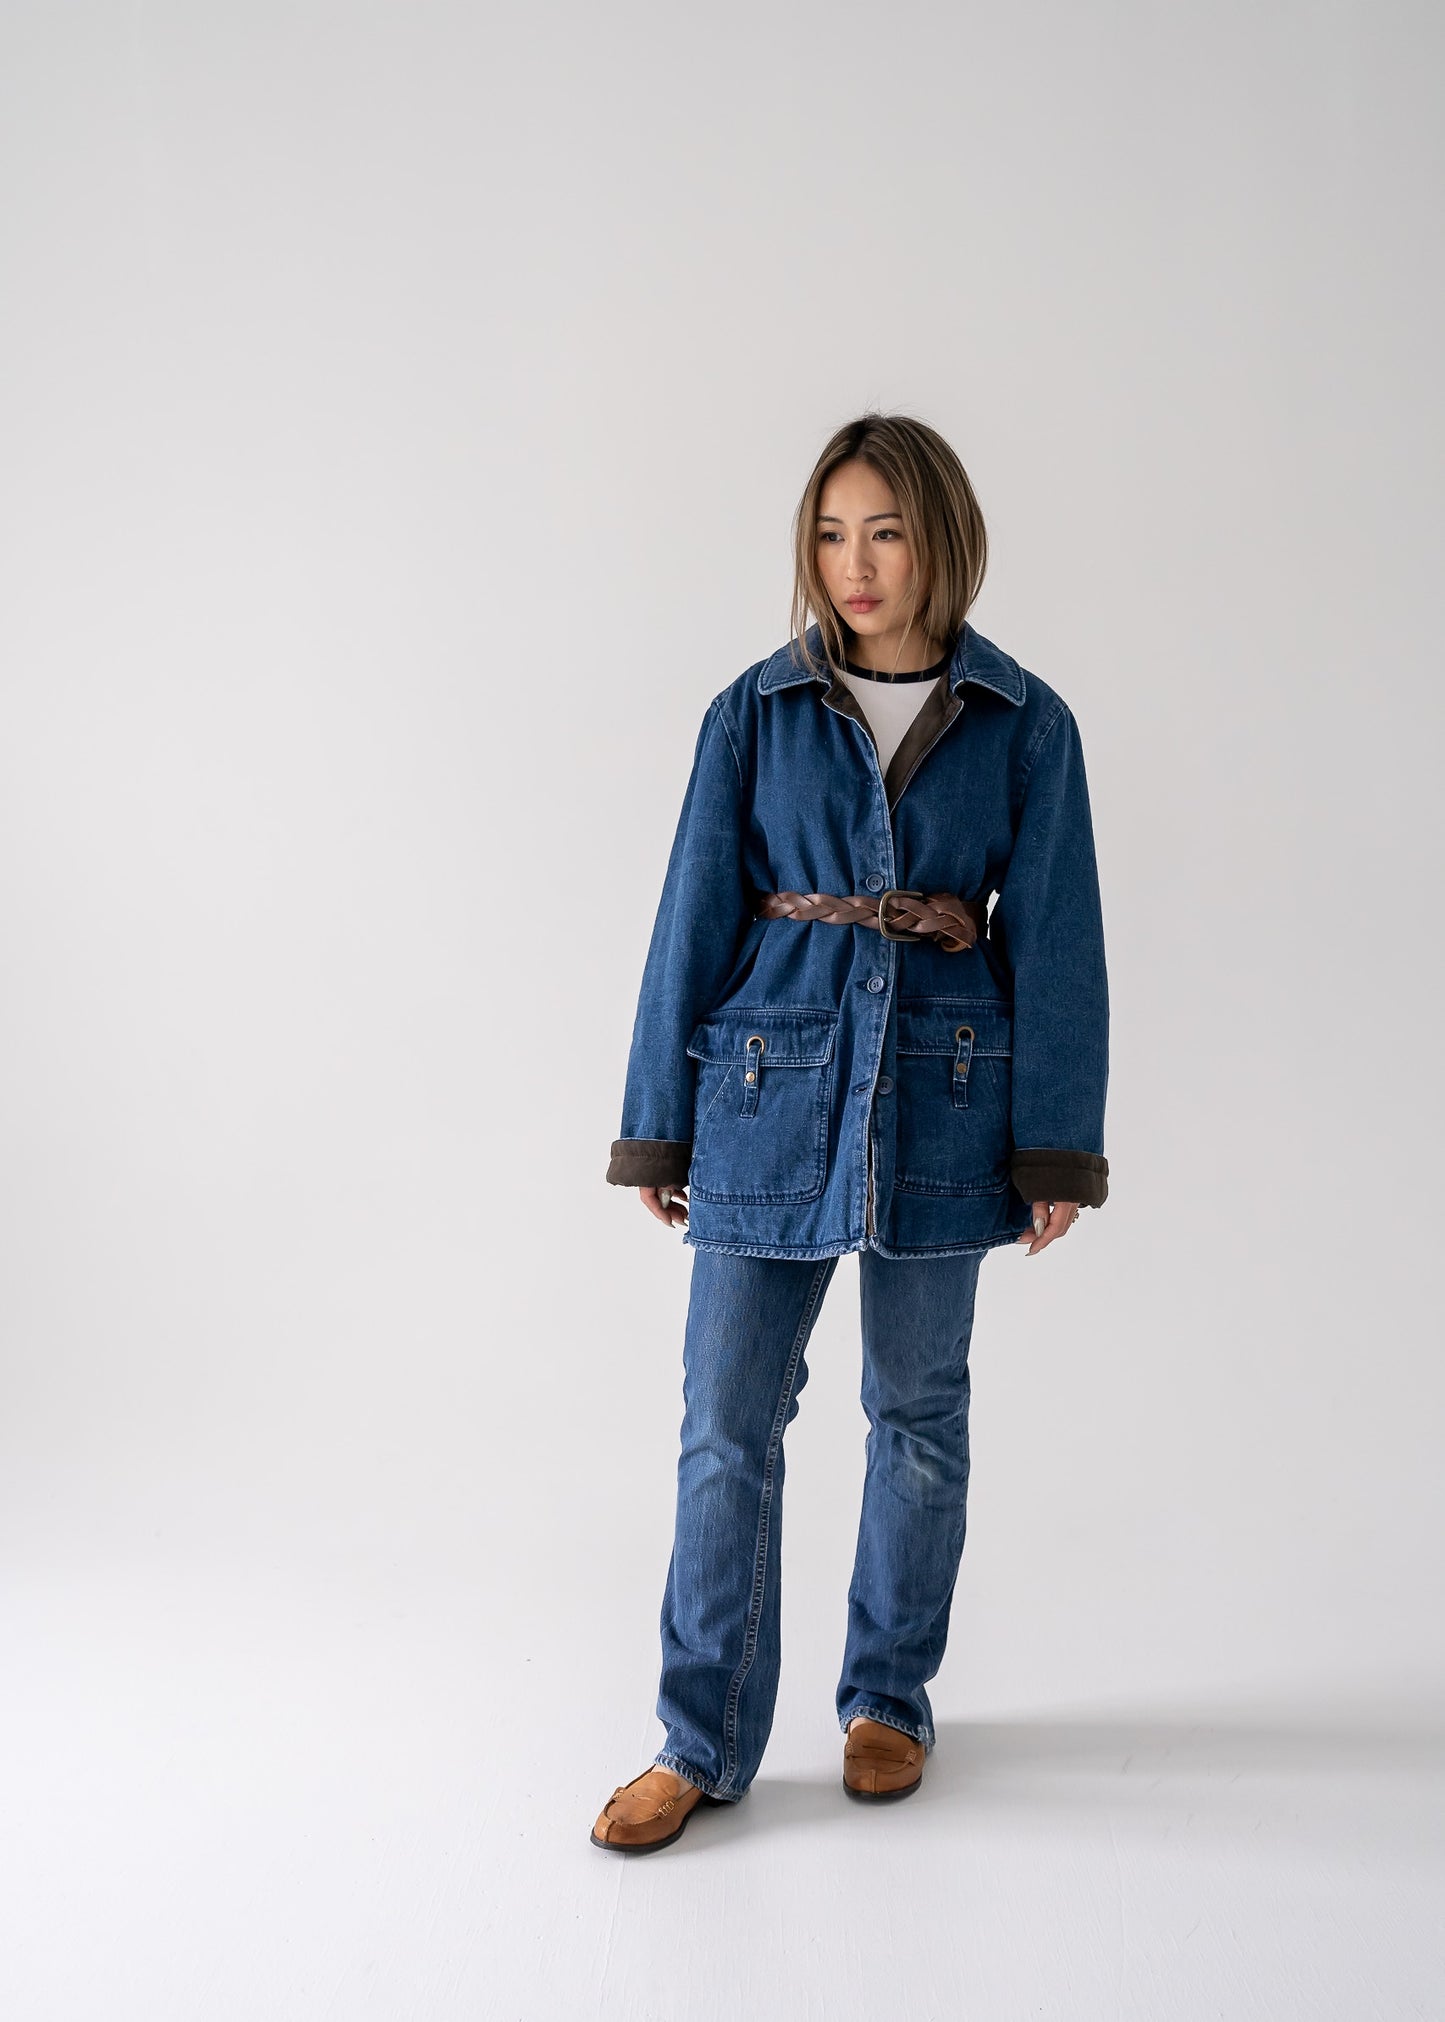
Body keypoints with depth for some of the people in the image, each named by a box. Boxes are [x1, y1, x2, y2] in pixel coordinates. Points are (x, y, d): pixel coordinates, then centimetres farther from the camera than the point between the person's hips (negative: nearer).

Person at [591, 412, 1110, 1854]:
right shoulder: (754, 713, 1)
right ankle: (703, 1740, 15)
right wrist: (658, 1125, 1)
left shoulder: (1024, 726, 0)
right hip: (771, 1085, 0)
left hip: (944, 1090, 0)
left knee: (919, 1410, 12)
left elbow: (1052, 941, 1)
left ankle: (889, 1697, 31)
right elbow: (695, 919, 2)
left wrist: (1057, 1144, -3)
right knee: (728, 1419, 1)